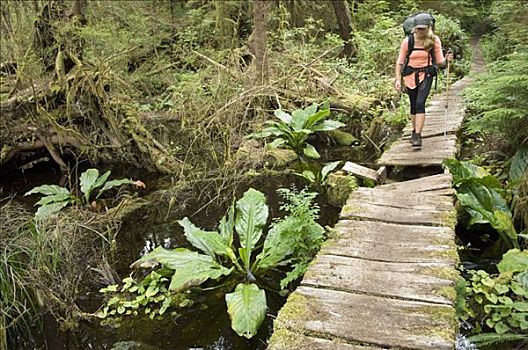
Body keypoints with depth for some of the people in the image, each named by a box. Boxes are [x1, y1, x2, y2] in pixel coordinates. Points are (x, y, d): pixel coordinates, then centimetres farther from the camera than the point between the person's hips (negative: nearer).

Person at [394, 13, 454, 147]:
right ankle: (414, 132, 31)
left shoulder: (434, 40, -5)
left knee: (420, 103, -19)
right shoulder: (407, 41, -7)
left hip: (426, 75, -1)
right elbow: (400, 62, -1)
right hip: (410, 75, 2)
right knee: (413, 105, 11)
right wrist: (398, 79, -8)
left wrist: (446, 60, -23)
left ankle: (417, 136, -20)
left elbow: (439, 61, -1)